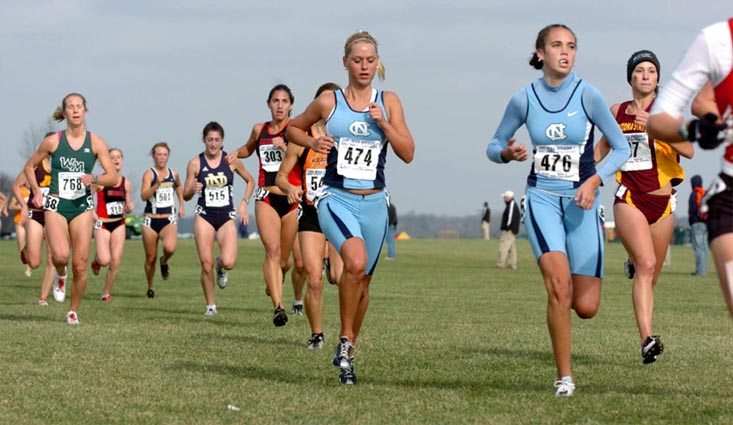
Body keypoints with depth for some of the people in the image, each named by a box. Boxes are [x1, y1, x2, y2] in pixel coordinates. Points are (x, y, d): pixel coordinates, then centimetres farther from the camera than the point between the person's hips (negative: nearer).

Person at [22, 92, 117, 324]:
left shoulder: (95, 142, 1)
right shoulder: (53, 141, 0)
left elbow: (113, 176, 1)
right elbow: (30, 166, 14)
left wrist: (94, 178, -19)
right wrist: (36, 191, 1)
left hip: (82, 207, 1)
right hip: (56, 206, -1)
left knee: (80, 265, -2)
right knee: (61, 255, -24)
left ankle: (73, 311, 17)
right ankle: (60, 275, 12)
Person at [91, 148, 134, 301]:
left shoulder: (126, 183, 5)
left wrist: (129, 208, -8)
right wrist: (92, 214, -13)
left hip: (119, 225, 4)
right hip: (102, 225, -4)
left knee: (115, 262, -1)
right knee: (105, 260, -18)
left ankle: (106, 292, 15)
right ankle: (96, 260, 19)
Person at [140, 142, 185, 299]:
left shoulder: (174, 174, 6)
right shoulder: (149, 174, -7)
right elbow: (144, 196, -21)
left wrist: (181, 205, 23)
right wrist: (157, 184, -34)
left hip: (169, 219, 1)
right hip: (151, 219, -1)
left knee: (169, 248, -28)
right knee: (150, 258, 6)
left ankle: (164, 262, 7)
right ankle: (150, 287, 29)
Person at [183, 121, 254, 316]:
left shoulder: (231, 161, -1)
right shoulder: (195, 163, -1)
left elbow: (250, 181, 14)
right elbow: (185, 195, 4)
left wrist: (244, 203, 2)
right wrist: (192, 190, -18)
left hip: (226, 217, 0)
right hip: (204, 216, 0)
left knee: (228, 262, -18)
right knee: (206, 265, -7)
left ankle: (221, 267, 20)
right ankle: (210, 305, 10)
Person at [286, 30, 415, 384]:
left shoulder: (388, 102, 6)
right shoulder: (328, 102, 2)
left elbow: (408, 154, 2)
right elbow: (293, 128, 18)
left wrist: (383, 123, -12)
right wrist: (313, 142, -2)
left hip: (373, 202, 3)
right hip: (336, 198, -3)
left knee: (363, 280, 11)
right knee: (355, 262, -29)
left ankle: (348, 353, 31)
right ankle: (345, 341, -13)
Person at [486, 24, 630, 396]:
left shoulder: (587, 96, -6)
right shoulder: (524, 99, -1)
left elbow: (621, 148, 1)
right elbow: (493, 146, 12)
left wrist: (594, 181, -14)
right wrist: (507, 153, -11)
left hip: (581, 201, 0)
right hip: (542, 198, 0)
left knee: (585, 307, -3)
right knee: (558, 282, -23)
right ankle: (564, 377, -13)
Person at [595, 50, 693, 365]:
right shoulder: (617, 111, 7)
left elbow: (688, 150, -14)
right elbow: (605, 145, 26)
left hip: (662, 200, 1)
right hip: (629, 199, -1)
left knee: (651, 275, 11)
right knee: (646, 266, -21)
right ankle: (647, 340, -29)